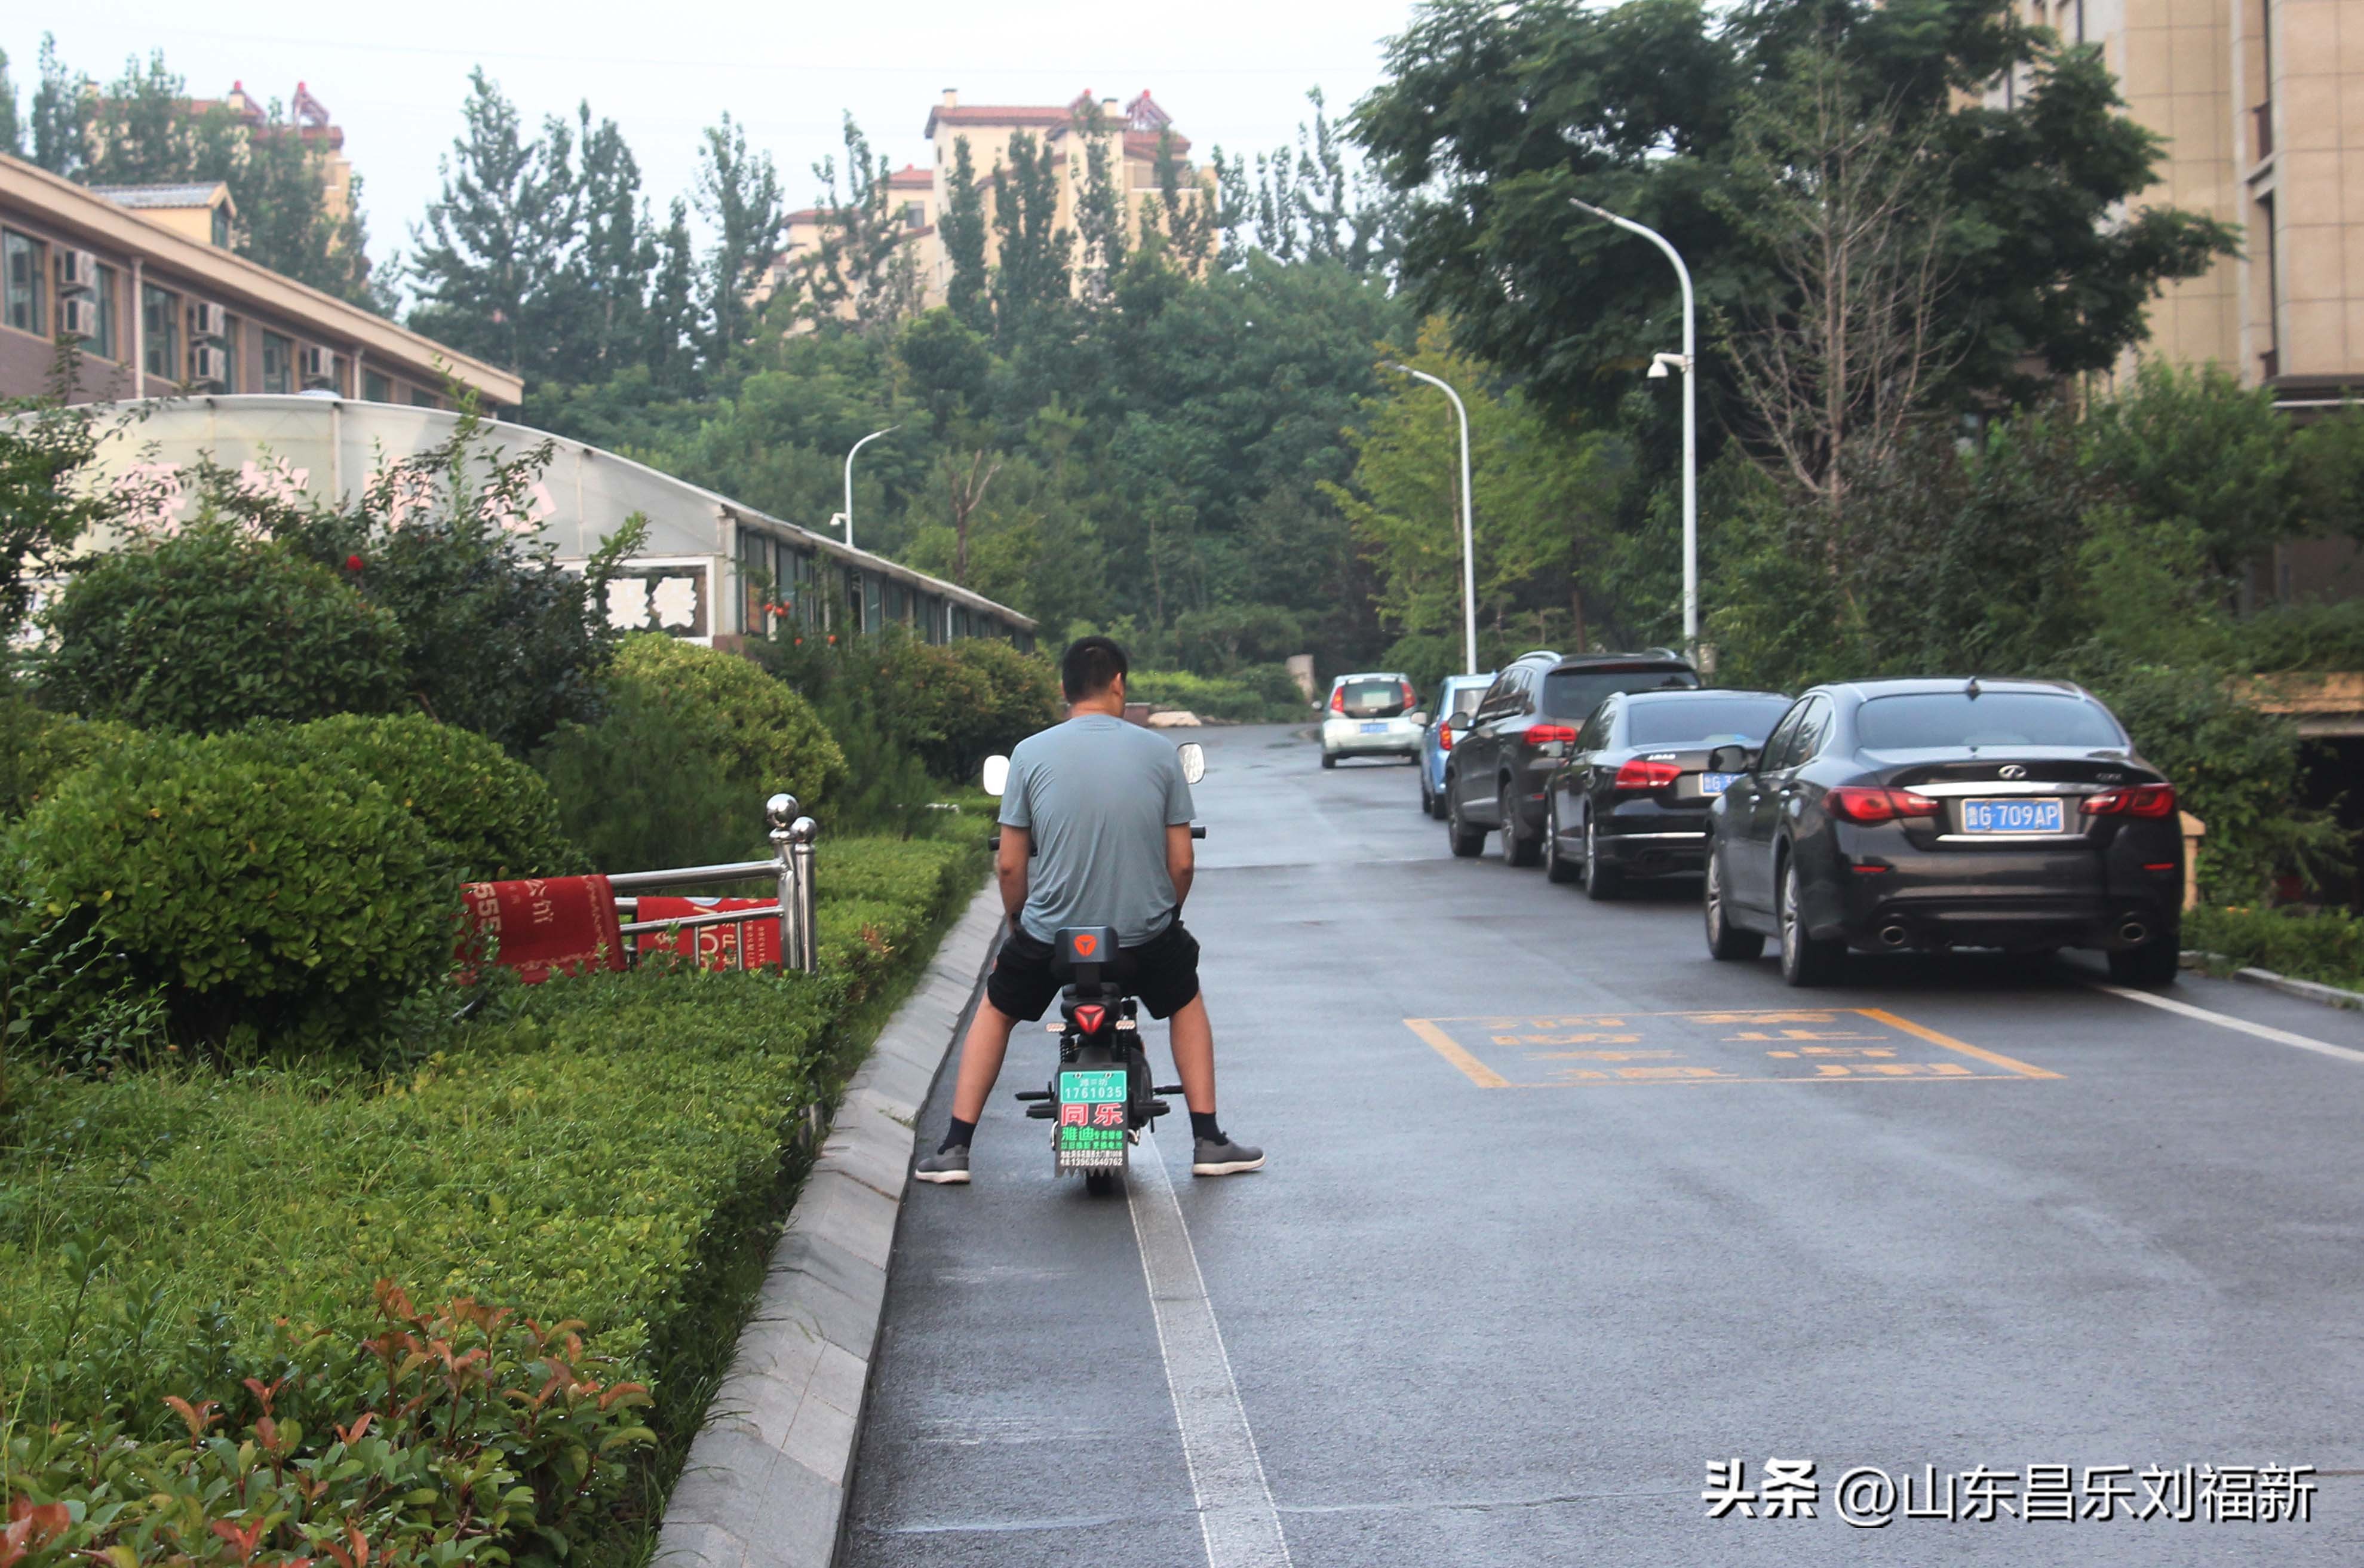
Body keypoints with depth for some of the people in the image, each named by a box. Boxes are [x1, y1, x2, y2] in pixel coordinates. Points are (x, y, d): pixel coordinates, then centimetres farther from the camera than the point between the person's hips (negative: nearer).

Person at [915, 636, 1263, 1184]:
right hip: (1144, 933, 1)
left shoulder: (1030, 754, -6)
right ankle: (1209, 1142, 26)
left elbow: (1010, 866, -3)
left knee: (997, 1010, 26)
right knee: (1186, 1001, 30)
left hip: (1049, 933, 0)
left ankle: (954, 1148, 21)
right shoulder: (1159, 752, -3)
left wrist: (1019, 926, 15)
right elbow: (1181, 863, -1)